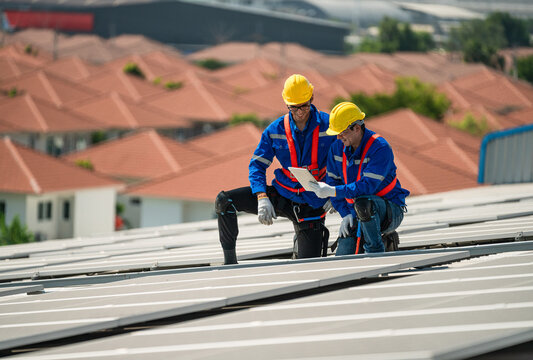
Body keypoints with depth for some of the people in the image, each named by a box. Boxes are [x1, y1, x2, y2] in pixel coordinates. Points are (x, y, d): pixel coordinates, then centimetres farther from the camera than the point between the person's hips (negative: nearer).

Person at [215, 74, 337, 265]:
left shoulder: (328, 125, -11)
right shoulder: (275, 130, -5)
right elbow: (257, 165, -4)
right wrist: (262, 198, -21)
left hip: (311, 204, -2)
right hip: (280, 196, 2)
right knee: (224, 201, -17)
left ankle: (299, 242, 33)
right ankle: (230, 261, -7)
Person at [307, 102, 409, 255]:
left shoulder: (380, 148, -21)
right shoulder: (337, 147, 0)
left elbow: (368, 186, -30)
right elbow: (333, 181, 5)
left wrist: (332, 191, -34)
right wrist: (345, 214, -6)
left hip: (390, 209, -6)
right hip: (357, 214, 6)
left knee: (363, 203, -41)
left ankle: (375, 248, -18)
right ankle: (385, 241, 16)